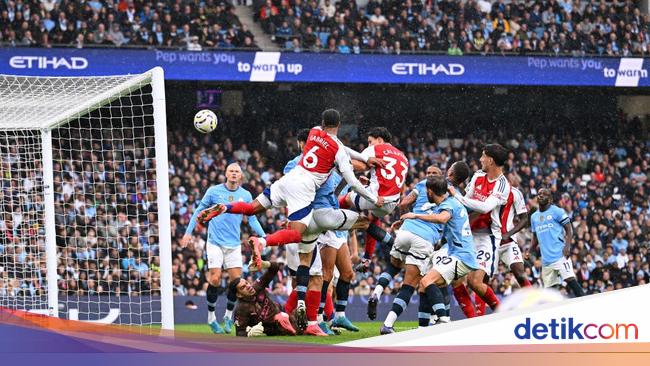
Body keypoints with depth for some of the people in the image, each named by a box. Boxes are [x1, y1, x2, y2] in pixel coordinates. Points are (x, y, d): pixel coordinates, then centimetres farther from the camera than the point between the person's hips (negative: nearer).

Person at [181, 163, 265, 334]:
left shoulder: (246, 195, 6)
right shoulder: (213, 191, -1)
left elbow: (252, 219, 10)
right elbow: (199, 211, 7)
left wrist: (264, 236, -4)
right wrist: (188, 232, 3)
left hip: (234, 244, 3)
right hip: (215, 242, -2)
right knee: (215, 279, -10)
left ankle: (228, 316, 14)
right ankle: (211, 317, 5)